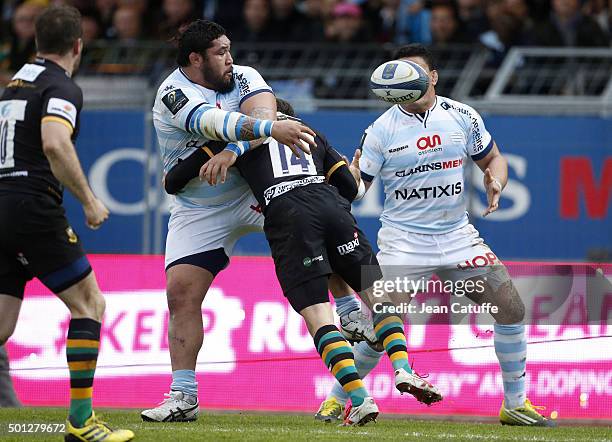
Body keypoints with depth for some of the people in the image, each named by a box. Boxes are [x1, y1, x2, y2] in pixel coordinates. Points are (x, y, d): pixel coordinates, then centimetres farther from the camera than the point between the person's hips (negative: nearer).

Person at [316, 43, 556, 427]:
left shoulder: (462, 116, 2)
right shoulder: (382, 130, -6)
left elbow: (493, 159, 14)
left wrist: (495, 183, -7)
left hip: (458, 236, 3)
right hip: (404, 240, -3)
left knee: (511, 308, -3)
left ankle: (516, 404, 11)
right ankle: (337, 399, 1)